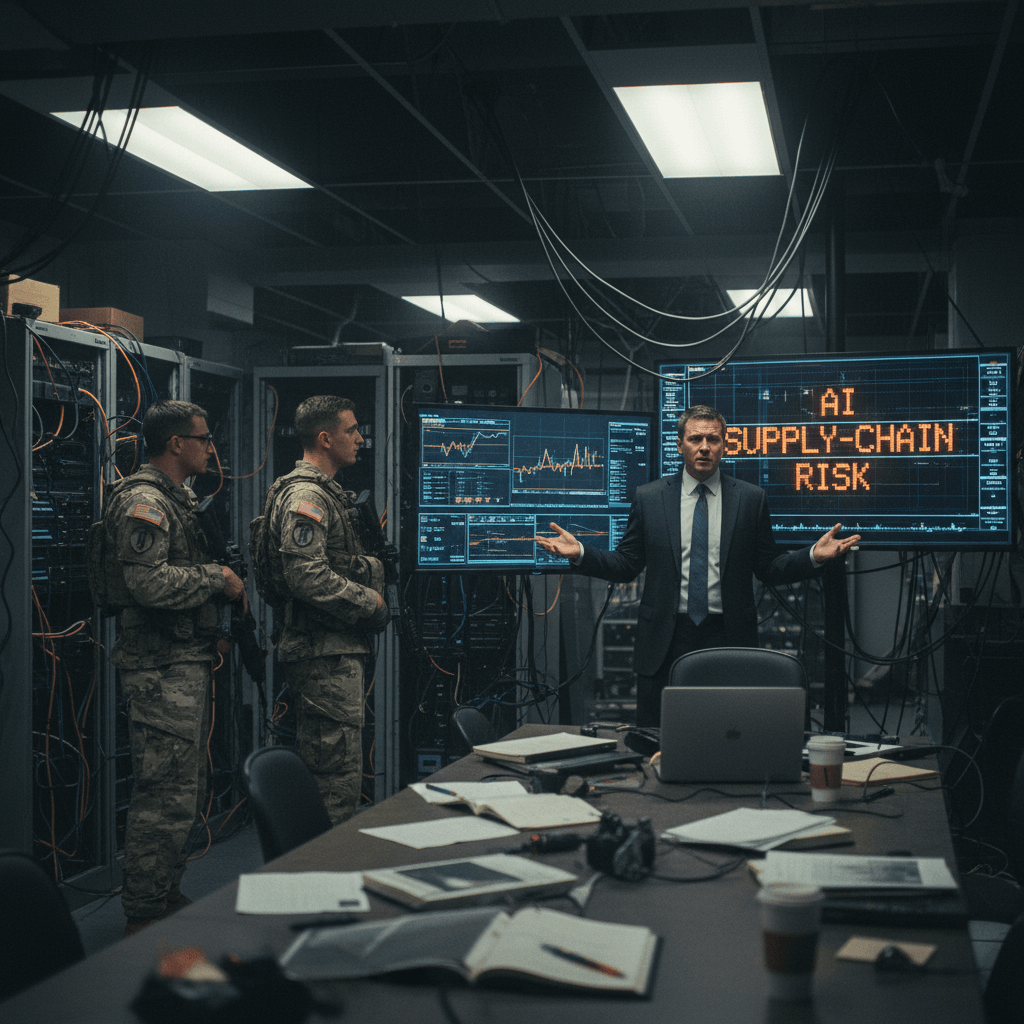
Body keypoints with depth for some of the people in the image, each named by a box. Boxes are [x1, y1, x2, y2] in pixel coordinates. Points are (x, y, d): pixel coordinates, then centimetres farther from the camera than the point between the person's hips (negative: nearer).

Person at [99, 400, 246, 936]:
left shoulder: (179, 499, 19)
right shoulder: (143, 501, -14)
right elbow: (150, 583, -26)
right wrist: (218, 577, -15)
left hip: (187, 661, 11)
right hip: (161, 668, -11)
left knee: (185, 791, 17)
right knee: (167, 795, -8)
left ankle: (167, 900, 27)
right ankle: (143, 919, 0)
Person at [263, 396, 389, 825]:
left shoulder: (326, 494, 21)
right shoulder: (306, 496, -14)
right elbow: (308, 577, -25)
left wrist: (372, 567, 11)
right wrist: (371, 602, -14)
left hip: (339, 650, 11)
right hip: (326, 656, -11)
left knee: (323, 777, 16)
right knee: (338, 783, -8)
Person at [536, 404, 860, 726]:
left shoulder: (751, 499, 6)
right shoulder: (648, 497, 5)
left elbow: (768, 568, 7)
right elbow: (626, 565, 6)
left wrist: (814, 555, -9)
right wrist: (579, 553, -9)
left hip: (728, 639, 0)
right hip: (664, 640, 0)